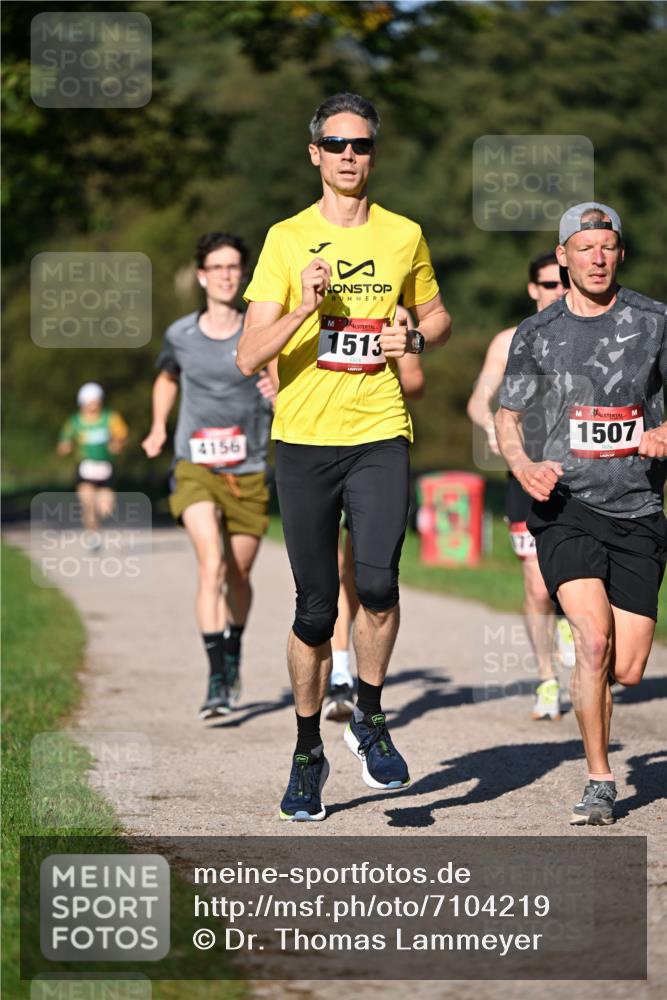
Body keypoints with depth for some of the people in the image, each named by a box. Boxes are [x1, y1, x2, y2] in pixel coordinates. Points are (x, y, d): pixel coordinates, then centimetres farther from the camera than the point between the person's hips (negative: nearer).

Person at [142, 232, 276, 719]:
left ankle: (234, 656, 40)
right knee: (212, 565, -20)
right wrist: (159, 428, 11)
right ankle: (217, 679, -22)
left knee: (238, 576, 11)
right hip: (196, 468, -1)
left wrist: (279, 394, -25)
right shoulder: (180, 336, 2)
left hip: (248, 472, 1)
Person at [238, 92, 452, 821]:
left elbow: (437, 316, 24)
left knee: (377, 584, -19)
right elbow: (248, 357, -4)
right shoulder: (286, 239, 2)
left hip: (379, 434, 0)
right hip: (304, 438, 0)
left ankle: (369, 718, 6)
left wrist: (412, 338, 2)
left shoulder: (404, 236, 8)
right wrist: (303, 309, -20)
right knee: (315, 610, 2)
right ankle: (308, 755, 20)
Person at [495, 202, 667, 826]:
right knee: (594, 640, -20)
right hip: (566, 506, -1)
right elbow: (507, 416, 13)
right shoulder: (537, 334, 4)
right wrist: (524, 466, -8)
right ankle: (600, 783, -6)